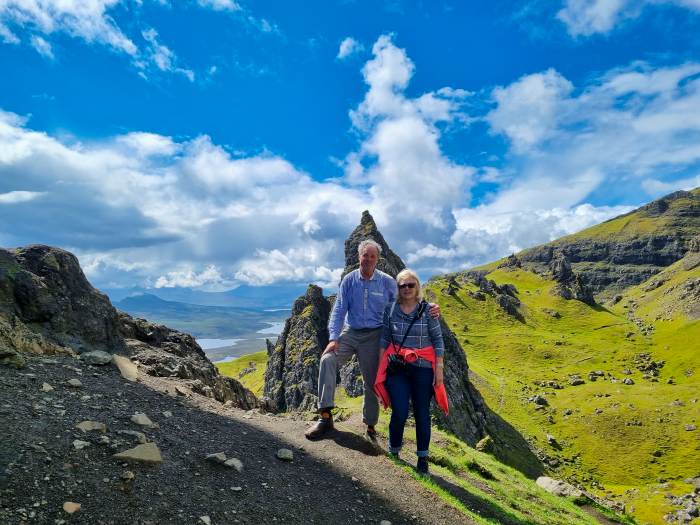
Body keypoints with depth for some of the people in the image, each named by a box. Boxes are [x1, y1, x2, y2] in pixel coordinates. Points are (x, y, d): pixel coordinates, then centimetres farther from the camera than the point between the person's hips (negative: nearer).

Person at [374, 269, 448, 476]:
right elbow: (384, 339, 8)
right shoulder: (390, 309, 2)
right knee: (400, 412, -8)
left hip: (423, 368, 0)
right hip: (397, 367, 1)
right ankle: (393, 452, 17)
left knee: (422, 413, 5)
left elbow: (438, 340, -1)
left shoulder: (427, 310, -3)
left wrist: (439, 369, -5)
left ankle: (423, 458, 24)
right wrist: (381, 366, 5)